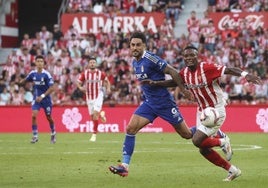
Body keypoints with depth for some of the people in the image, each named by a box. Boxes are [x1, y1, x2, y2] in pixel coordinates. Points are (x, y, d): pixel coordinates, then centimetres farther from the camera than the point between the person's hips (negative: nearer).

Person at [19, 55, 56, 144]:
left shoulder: (47, 74, -15)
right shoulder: (33, 73, -3)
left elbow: (51, 88, -15)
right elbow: (25, 80, 15)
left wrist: (42, 96, -23)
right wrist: (21, 81, -9)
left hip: (46, 99, -2)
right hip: (36, 98, 2)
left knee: (49, 117, 10)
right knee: (34, 115, -15)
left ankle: (53, 134, 34)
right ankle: (35, 136, -7)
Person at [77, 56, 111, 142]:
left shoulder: (100, 73, -5)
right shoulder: (84, 73, -3)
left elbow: (107, 81, 11)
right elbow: (78, 82, 3)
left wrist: (108, 88, -6)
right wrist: (80, 87, -19)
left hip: (98, 96, -3)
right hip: (89, 97, 3)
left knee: (95, 114, -17)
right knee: (92, 116, 7)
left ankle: (94, 134, -11)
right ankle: (101, 114, 44)